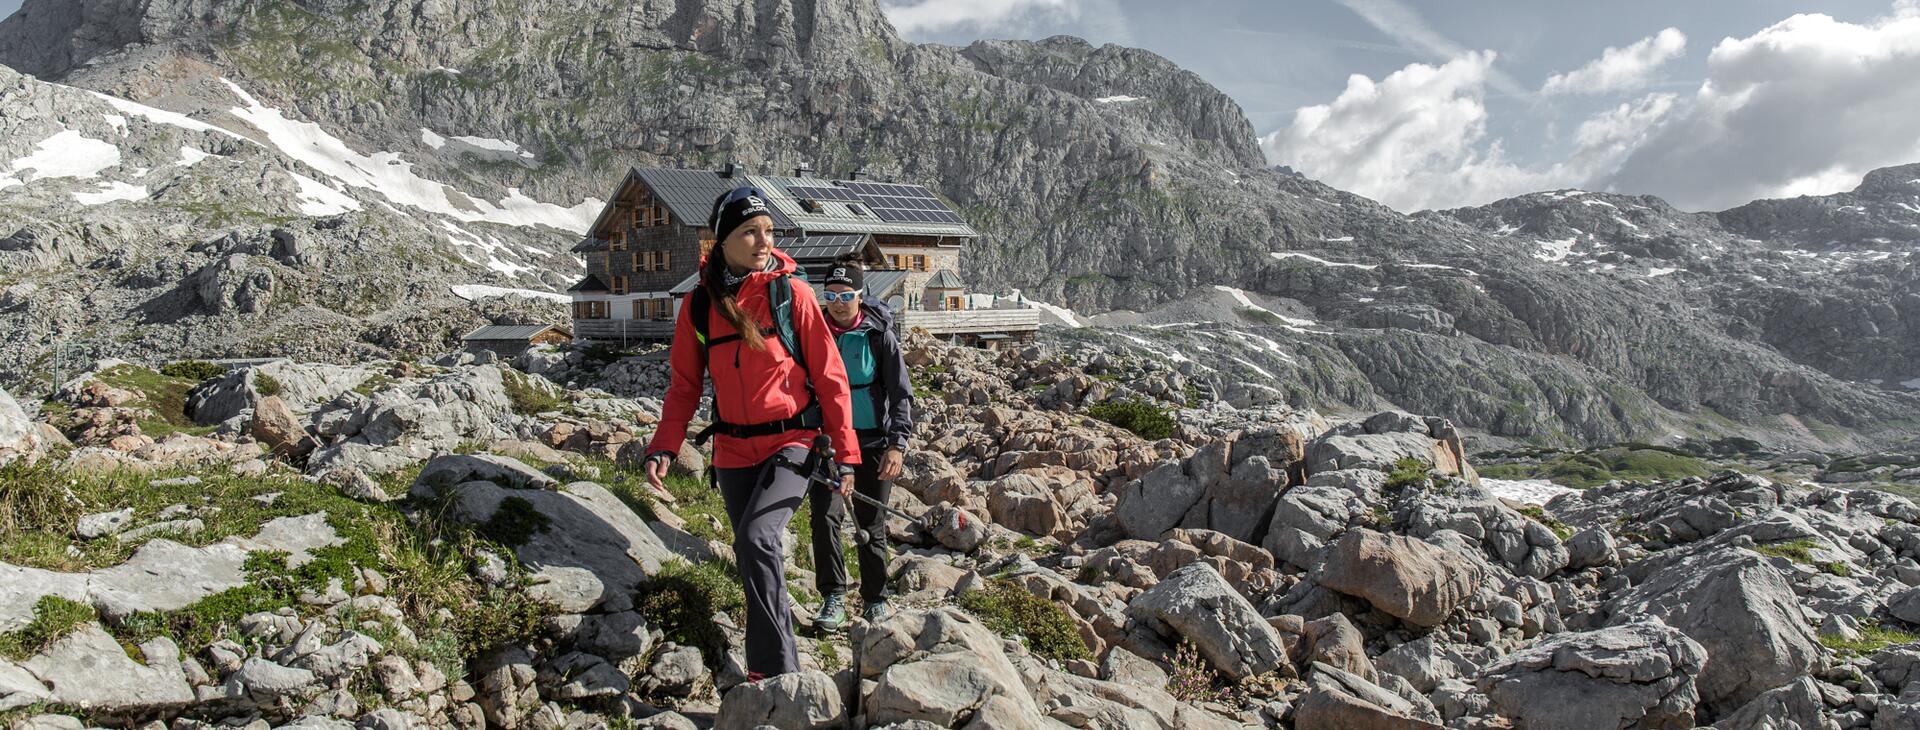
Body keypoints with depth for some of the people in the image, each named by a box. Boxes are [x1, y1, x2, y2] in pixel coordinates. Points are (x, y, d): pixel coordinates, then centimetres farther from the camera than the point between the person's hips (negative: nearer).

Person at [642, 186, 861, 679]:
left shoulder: (791, 292, -8)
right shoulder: (700, 304, 1)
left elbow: (829, 376, -4)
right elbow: (685, 385, 7)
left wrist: (845, 453, -6)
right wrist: (663, 448, -6)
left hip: (792, 442, -4)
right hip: (733, 450, 4)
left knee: (757, 535, -24)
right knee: (754, 558, 13)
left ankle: (774, 671, -17)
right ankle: (777, 660, 32)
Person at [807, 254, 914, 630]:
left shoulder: (879, 335, -7)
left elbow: (901, 394, -7)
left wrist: (897, 444, -17)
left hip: (872, 442, -1)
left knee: (870, 526, 7)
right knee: (825, 516, -13)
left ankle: (875, 598, 23)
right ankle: (833, 598, -1)